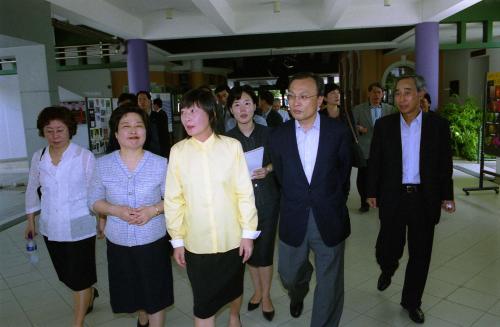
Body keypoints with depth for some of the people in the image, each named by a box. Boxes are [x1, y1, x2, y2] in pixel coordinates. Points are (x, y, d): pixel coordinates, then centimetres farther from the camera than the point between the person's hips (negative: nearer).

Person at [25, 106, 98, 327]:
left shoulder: (85, 157, -12)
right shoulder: (38, 158, 1)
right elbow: (32, 190, 13)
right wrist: (31, 221, 16)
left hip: (79, 227, -5)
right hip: (51, 228, 5)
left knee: (79, 278, 3)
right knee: (66, 275, 21)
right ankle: (89, 293, 50)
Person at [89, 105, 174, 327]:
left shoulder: (160, 164, -8)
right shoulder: (103, 164, -3)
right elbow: (94, 201, 1)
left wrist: (153, 210, -20)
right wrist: (115, 210, -17)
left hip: (153, 240, -2)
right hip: (118, 242, 3)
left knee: (155, 297, 8)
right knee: (131, 293, 23)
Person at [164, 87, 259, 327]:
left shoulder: (232, 146, -10)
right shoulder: (178, 151, -7)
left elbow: (245, 193, -6)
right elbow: (174, 199, -2)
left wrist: (248, 233, -4)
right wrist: (177, 240, 1)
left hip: (232, 238, 1)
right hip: (197, 242, 0)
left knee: (234, 288, 24)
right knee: (203, 303, 9)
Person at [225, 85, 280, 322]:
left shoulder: (267, 133, -3)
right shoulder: (227, 139, -2)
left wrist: (267, 170, -12)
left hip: (267, 199, -1)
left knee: (264, 250, 3)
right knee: (248, 248, 13)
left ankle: (266, 295, 26)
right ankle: (257, 290, 37)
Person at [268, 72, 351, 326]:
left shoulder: (338, 132, -8)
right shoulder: (279, 136, -4)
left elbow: (343, 171, 6)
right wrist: (295, 204, 11)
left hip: (329, 220, -1)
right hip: (293, 221, 2)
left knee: (330, 284, 9)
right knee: (289, 275, 20)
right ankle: (298, 294, 55)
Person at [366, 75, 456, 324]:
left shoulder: (438, 125, -1)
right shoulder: (383, 125, -1)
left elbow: (445, 164, 3)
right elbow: (374, 162, 2)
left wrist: (446, 196, 4)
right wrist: (372, 193, 2)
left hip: (425, 200, 1)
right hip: (392, 198, 0)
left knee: (420, 254, 10)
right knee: (388, 249, 5)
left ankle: (411, 301, 31)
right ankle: (387, 271, 42)